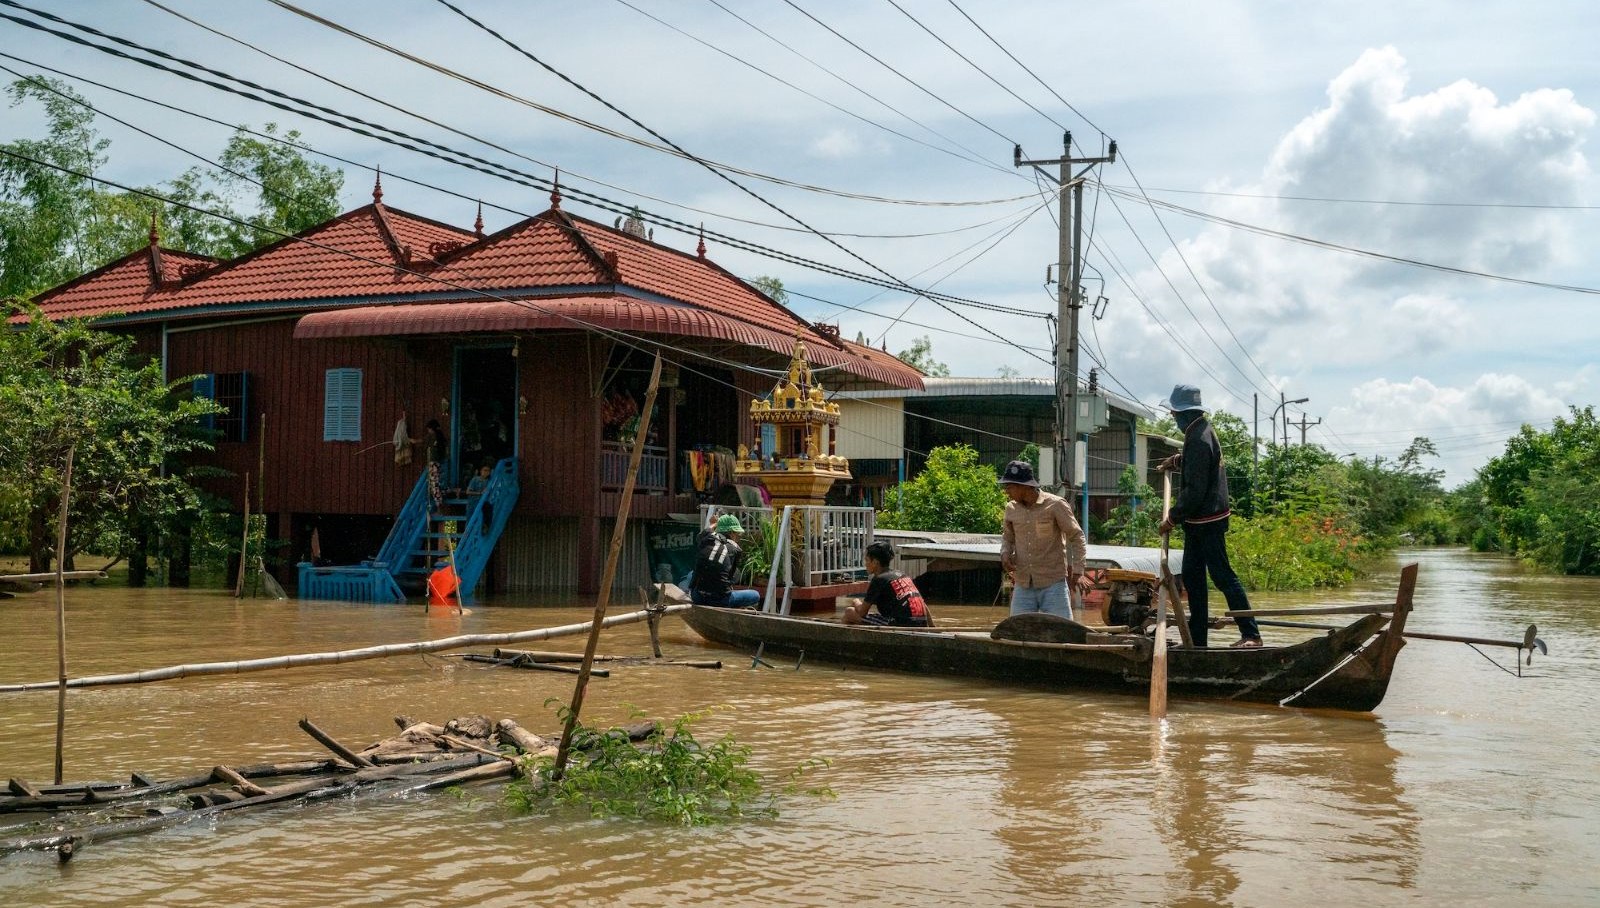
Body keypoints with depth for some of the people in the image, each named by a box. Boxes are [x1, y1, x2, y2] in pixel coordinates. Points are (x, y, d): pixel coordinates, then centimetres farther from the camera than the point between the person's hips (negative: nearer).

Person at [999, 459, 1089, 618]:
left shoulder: (1055, 505, -8)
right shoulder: (1011, 508, 6)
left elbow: (1076, 536, -3)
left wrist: (1077, 571, -10)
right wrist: (1005, 553, -1)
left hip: (1053, 583, -4)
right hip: (1023, 586, 4)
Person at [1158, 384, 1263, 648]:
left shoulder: (1198, 440, -20)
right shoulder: (1203, 429, 11)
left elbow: (1194, 490, -23)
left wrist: (1172, 518, -15)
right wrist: (1177, 461, 21)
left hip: (1207, 520, -10)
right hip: (1199, 521, 10)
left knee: (1222, 576, -8)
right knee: (1192, 576, 13)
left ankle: (1251, 634, -5)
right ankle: (1196, 637, 19)